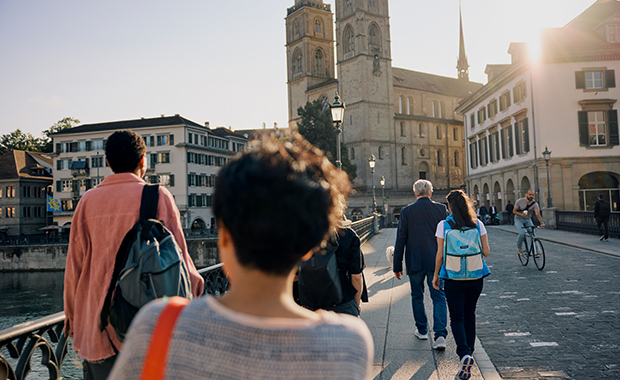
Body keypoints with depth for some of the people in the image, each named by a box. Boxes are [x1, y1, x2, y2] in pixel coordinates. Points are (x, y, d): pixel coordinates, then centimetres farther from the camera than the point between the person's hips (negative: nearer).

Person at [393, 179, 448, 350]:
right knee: (439, 297, 5)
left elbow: (400, 240, -5)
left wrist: (397, 266, 2)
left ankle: (422, 330, 28)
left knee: (417, 296, 16)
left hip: (415, 262, -1)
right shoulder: (441, 209, -2)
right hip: (436, 261, 1)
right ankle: (440, 335, -5)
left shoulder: (407, 211, -6)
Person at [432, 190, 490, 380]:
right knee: (470, 314, 20)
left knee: (457, 318, 4)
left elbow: (440, 254, -8)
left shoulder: (443, 225, -9)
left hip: (453, 277, -3)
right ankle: (469, 350, 33)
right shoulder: (477, 224, -1)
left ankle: (464, 354, -16)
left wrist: (436, 274, 4)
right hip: (475, 277, 3)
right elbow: (486, 251, 0)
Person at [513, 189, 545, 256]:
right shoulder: (519, 201, -17)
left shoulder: (534, 203, -16)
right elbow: (514, 211, -9)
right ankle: (519, 247, 1)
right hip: (519, 220, -3)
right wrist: (521, 214, -29)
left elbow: (537, 214, -28)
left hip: (528, 220, 3)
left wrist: (542, 222, -45)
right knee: (522, 233, -26)